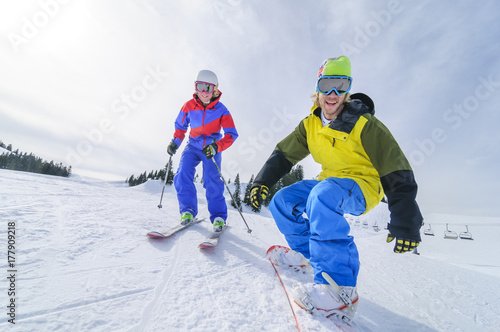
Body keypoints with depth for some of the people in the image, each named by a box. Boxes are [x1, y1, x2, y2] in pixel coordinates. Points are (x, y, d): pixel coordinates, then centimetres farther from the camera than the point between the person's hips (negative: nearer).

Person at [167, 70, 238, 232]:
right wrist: (175, 141, -6)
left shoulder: (221, 110, -13)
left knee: (212, 180, -17)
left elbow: (231, 134, -19)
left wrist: (216, 146, -36)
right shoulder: (189, 106, -6)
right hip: (193, 146, 3)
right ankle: (188, 211, -4)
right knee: (182, 175, -18)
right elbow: (180, 126, 10)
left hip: (212, 149, -2)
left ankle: (218, 216, -5)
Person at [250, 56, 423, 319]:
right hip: (329, 182, 7)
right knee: (282, 201, -4)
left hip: (362, 186, -6)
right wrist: (263, 181, -12)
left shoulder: (365, 125, -17)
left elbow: (397, 174, -16)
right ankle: (306, 251, 17)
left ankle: (340, 289, -32)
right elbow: (284, 154, 2)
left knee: (322, 195, -38)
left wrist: (405, 222, -22)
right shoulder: (310, 124, 0)